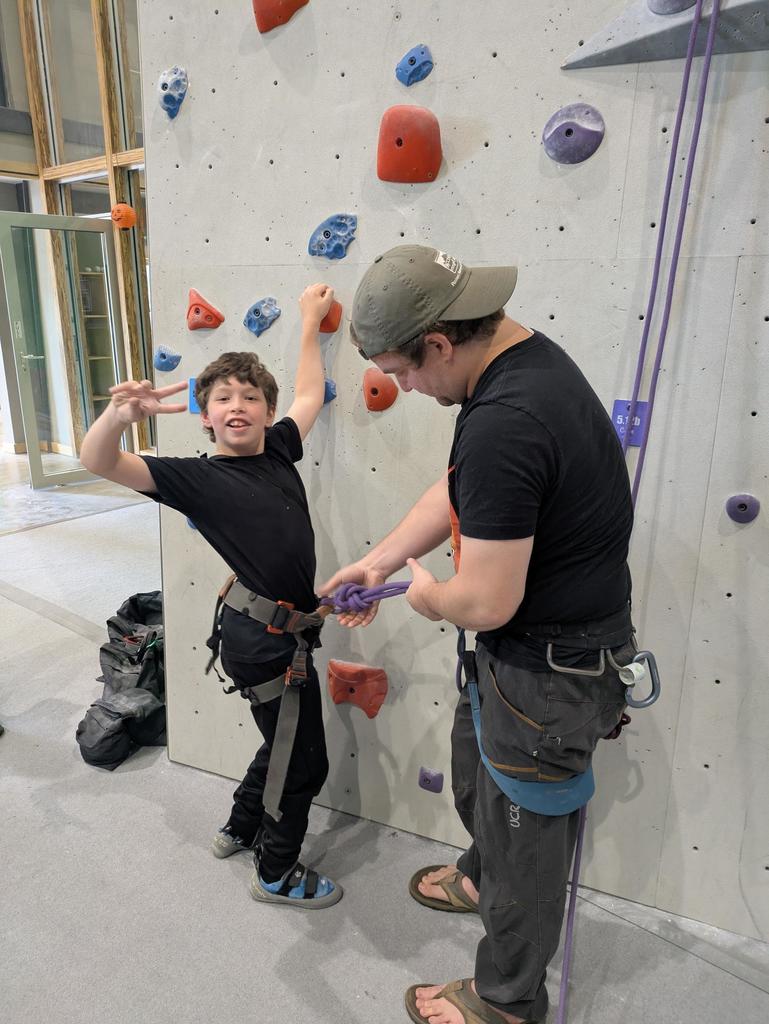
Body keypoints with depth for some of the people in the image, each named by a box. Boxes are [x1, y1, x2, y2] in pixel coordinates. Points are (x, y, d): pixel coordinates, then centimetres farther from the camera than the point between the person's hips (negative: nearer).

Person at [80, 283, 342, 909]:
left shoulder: (279, 451, 5)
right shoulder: (196, 477, -12)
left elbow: (309, 395, 19)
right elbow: (98, 462, -21)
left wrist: (310, 324, 27)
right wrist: (119, 416, -42)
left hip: (282, 632, 8)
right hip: (266, 640, -8)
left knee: (286, 743, 26)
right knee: (304, 762, 8)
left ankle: (240, 829, 51)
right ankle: (277, 874, 33)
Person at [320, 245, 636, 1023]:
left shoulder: (502, 424, -34)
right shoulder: (526, 354, 0)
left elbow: (487, 604, -31)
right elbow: (456, 488, 9)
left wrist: (428, 597, -8)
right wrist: (377, 561, 10)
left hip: (549, 668, -9)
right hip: (536, 642, 9)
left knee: (523, 830, 15)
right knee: (475, 765, 31)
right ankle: (481, 878, 62)